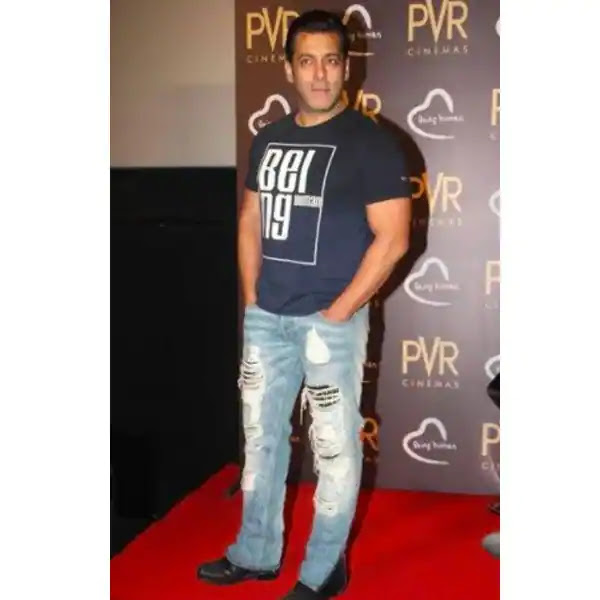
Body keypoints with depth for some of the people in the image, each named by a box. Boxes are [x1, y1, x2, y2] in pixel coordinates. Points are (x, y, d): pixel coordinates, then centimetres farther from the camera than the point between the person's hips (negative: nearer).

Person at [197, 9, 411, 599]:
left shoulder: (370, 143, -9)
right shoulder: (267, 140, 9)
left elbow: (392, 238, -13)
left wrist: (336, 313, -14)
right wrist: (252, 300, 7)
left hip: (330, 321, -6)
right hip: (265, 319, 6)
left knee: (334, 445, 5)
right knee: (260, 434, 15)